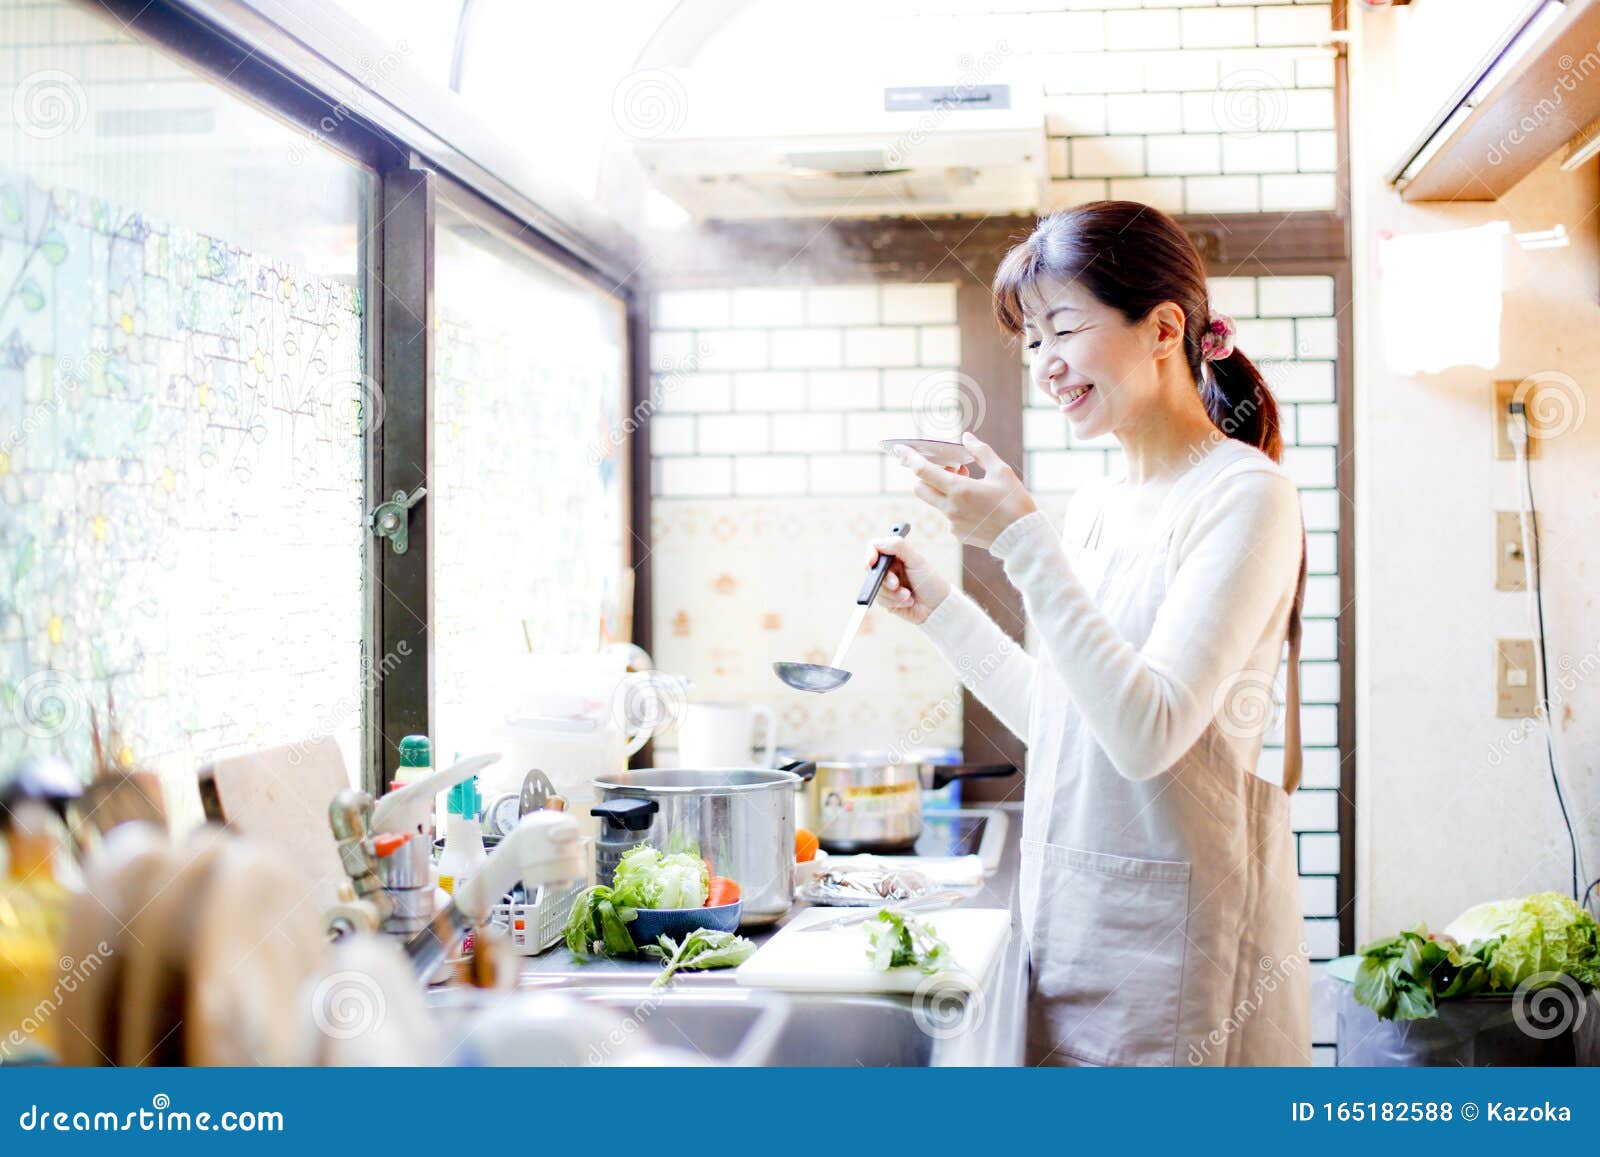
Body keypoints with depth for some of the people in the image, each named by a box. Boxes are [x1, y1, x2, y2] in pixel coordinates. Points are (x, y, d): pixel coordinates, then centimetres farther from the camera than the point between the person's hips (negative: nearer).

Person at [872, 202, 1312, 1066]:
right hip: (1073, 924, 7)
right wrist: (937, 607, 14)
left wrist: (1022, 540, -22)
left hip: (1176, 938, -7)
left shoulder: (1243, 496, -13)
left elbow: (1147, 732, -22)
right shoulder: (1094, 508, 11)